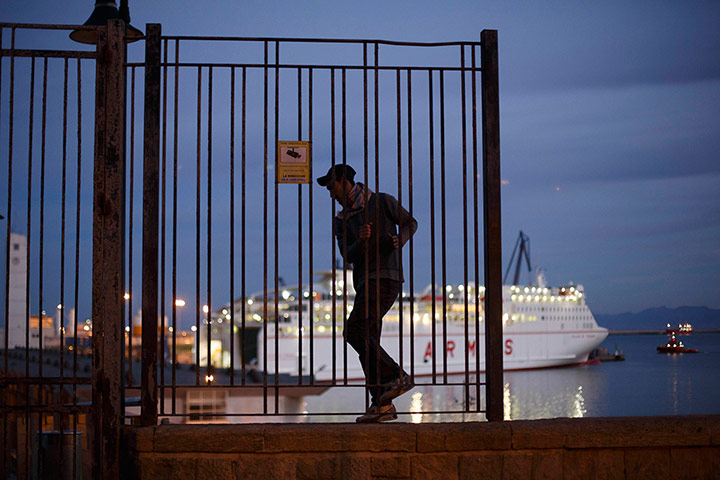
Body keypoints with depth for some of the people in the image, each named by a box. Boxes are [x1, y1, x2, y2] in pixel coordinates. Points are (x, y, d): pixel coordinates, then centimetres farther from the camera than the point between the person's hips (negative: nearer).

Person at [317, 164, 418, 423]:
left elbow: (410, 223, 13)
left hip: (385, 278, -7)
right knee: (368, 345, 3)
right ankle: (382, 405, 6)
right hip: (364, 283, 7)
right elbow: (348, 255, 4)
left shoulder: (383, 202, 1)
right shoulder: (341, 220, 15)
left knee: (354, 331, -20)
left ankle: (398, 377, -15)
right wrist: (361, 241, -17)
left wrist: (399, 241, -8)